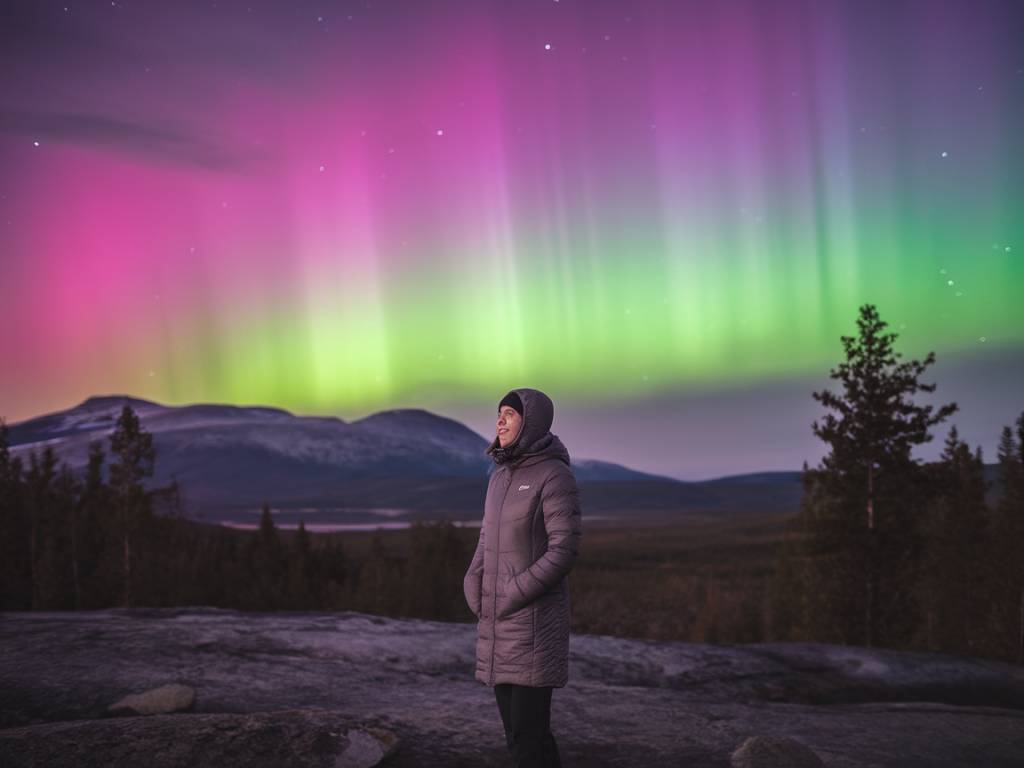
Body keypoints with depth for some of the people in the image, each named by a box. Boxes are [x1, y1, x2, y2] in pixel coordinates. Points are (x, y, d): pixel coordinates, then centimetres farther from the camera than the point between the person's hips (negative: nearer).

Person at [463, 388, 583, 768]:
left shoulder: (556, 476, -12)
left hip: (535, 617, -8)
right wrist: (475, 588, -2)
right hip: (501, 620, 8)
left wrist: (514, 595, -18)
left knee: (528, 733, -8)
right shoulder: (502, 476, 12)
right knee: (518, 729, 10)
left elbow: (565, 549, -17)